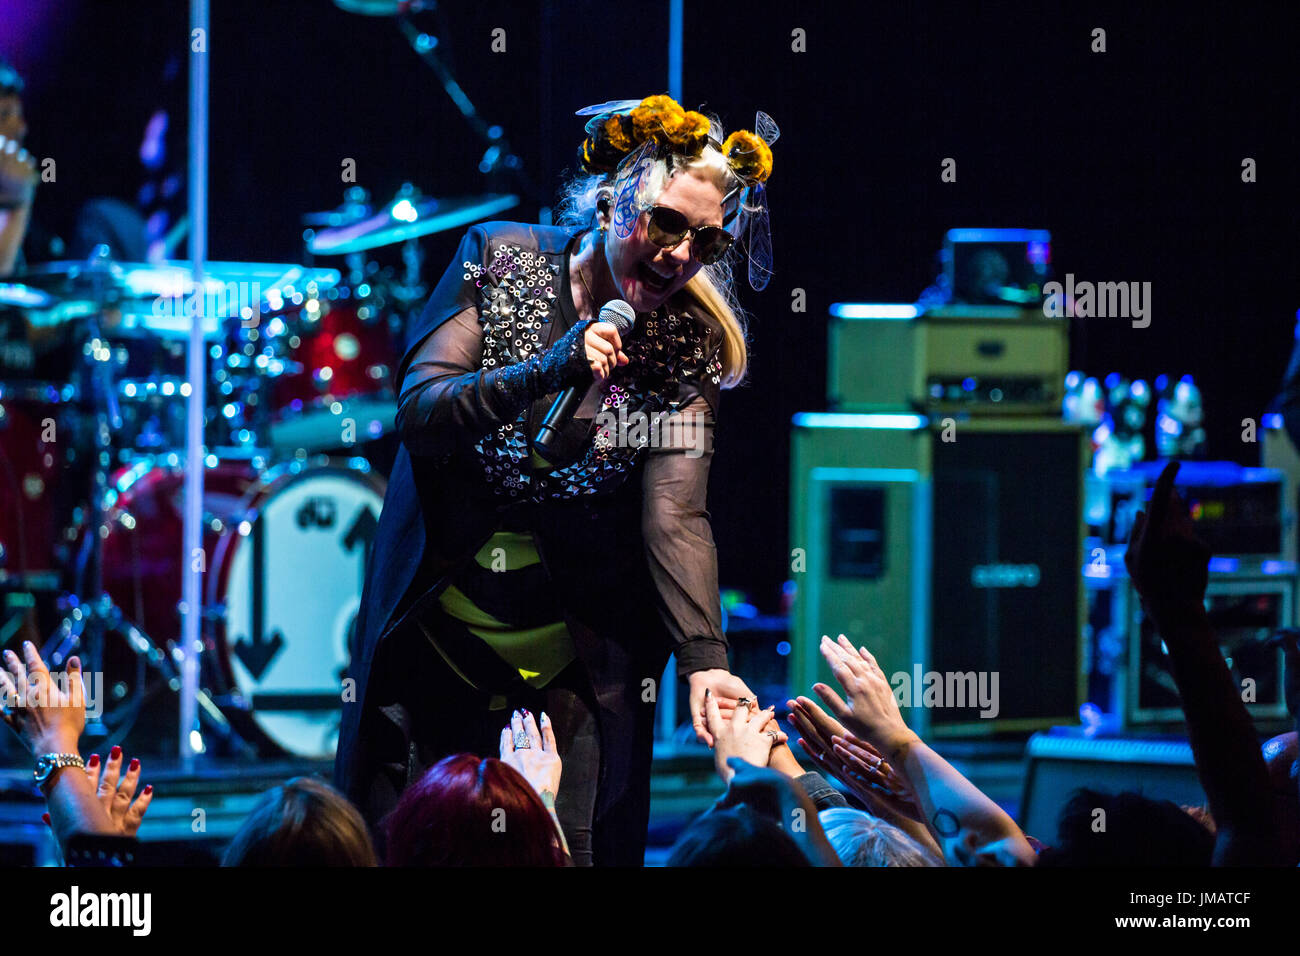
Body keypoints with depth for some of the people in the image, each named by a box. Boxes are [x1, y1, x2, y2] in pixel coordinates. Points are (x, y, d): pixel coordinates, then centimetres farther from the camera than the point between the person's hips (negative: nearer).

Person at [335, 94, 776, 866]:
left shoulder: (688, 346, -7)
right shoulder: (501, 261, -7)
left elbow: (677, 518, -16)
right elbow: (418, 411, -16)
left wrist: (703, 657, -31)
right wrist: (545, 375, -32)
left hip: (569, 654, 0)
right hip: (441, 622, 1)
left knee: (565, 846, -3)